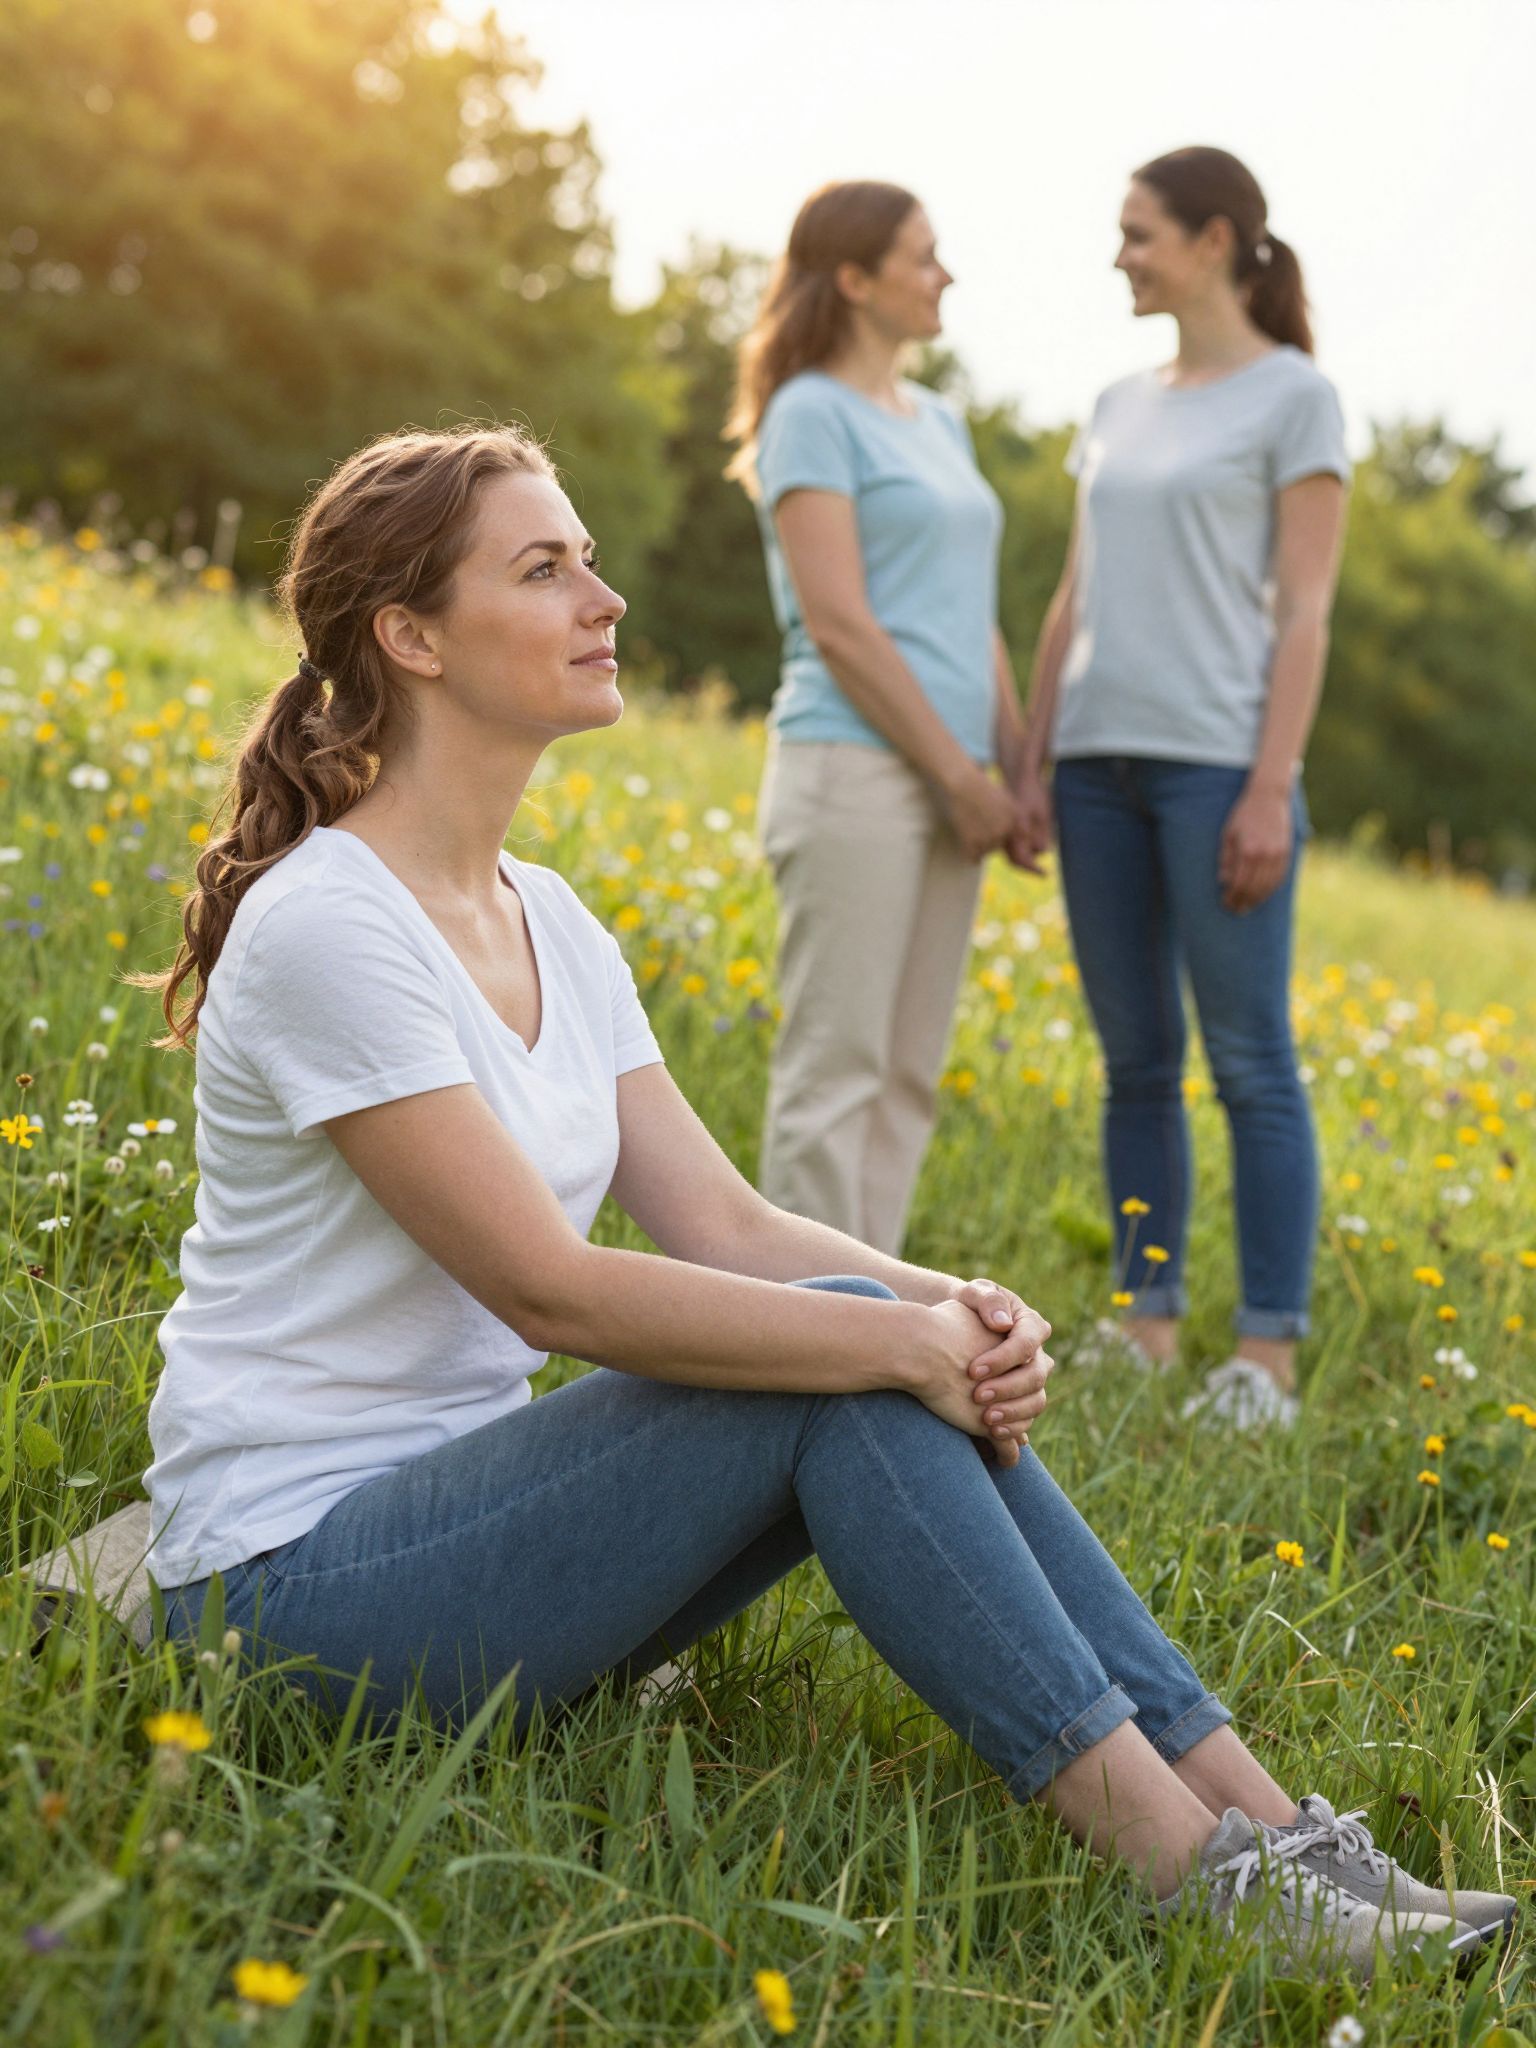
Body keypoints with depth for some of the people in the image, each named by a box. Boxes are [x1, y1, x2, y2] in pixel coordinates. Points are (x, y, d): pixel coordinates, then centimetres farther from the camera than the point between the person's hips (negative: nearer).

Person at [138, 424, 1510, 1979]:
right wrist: (900, 1338, -22)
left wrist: (951, 1309, -16)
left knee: (915, 1360, -11)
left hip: (453, 1498, 8)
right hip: (292, 1573, -8)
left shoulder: (547, 922, 9)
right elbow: (548, 1284, -24)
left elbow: (725, 1225, 2)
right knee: (849, 1361, -22)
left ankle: (1266, 1827, -12)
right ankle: (1200, 1878, -19)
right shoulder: (324, 928, -19)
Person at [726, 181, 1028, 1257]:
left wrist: (1019, 770, 8)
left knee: (907, 1077, 9)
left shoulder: (937, 422, 19)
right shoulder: (811, 416, -6)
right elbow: (836, 622, -14)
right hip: (854, 770, -8)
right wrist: (960, 773, -13)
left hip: (943, 784, 8)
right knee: (834, 1072, -6)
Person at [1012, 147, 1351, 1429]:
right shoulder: (1120, 408, 18)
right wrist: (1034, 769, 10)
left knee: (1250, 1061, -4)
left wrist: (1272, 789, -13)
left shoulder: (1296, 397, 0)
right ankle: (1148, 1332, 15)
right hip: (1100, 759, 6)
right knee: (1136, 1065, 8)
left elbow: (1304, 612, -6)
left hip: (1219, 762, -6)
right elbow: (1074, 603, 16)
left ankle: (1269, 1357, 1)